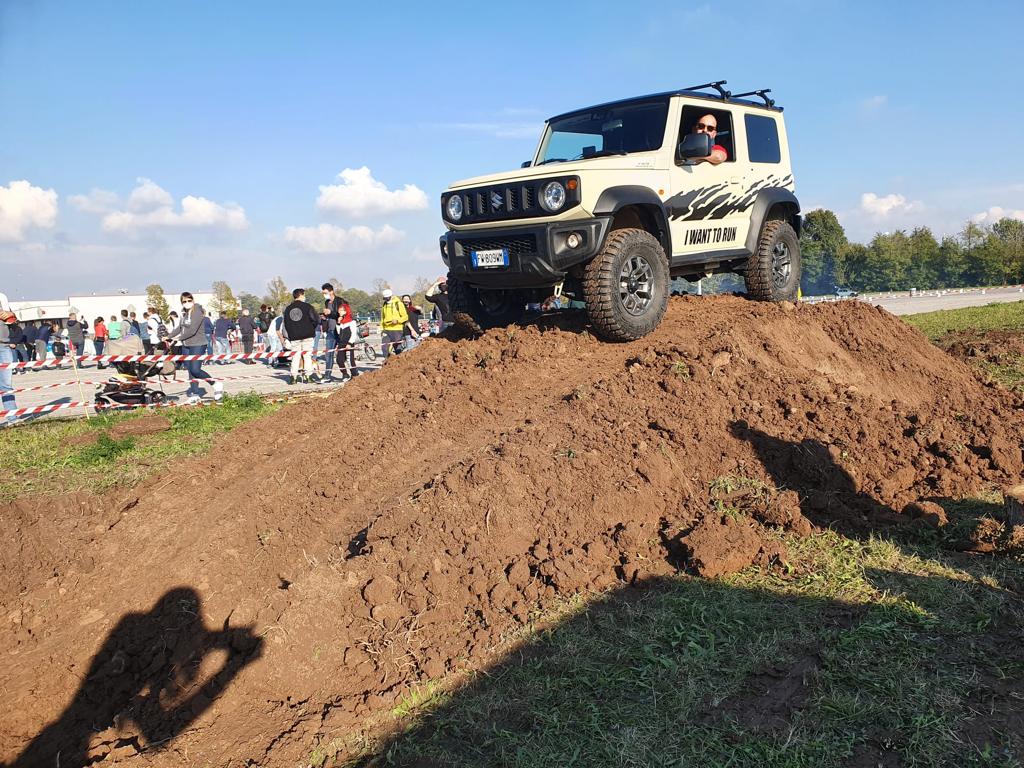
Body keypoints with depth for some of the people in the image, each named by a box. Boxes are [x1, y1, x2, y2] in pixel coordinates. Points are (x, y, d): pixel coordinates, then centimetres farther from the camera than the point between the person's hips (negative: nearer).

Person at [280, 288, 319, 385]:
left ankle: (293, 376, 5)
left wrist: (287, 337, 13)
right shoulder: (307, 306, -3)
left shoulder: (288, 309, 11)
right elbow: (315, 320, -7)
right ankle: (309, 372, -4)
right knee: (307, 354, 1)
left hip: (294, 337, 3)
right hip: (307, 335, -3)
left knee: (295, 355, 7)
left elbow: (285, 324, 10)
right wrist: (311, 329, 11)